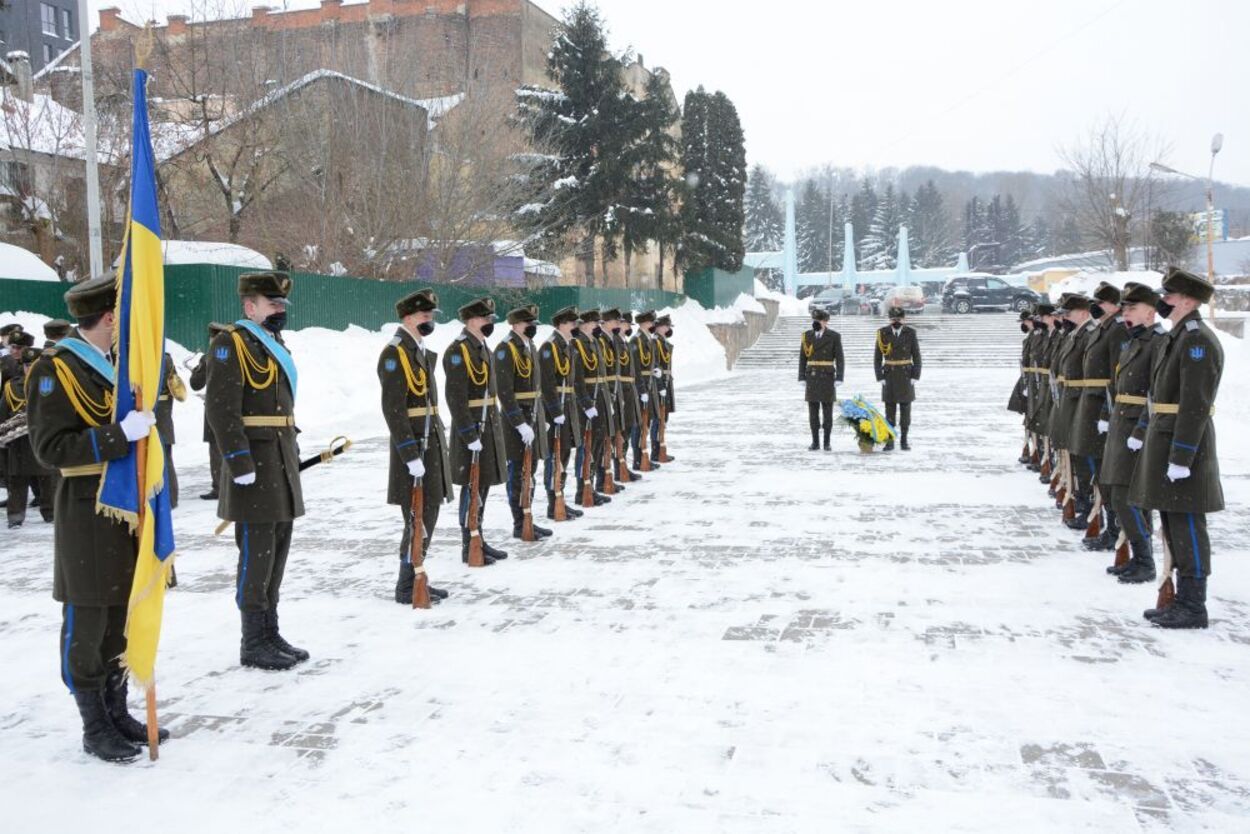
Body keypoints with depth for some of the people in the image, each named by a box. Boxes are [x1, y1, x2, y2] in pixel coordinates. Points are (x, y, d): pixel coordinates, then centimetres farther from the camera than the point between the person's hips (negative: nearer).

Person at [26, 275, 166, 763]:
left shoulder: (120, 362, 13)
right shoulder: (55, 369, -12)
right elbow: (51, 448, -18)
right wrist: (119, 435, -26)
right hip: (88, 514, -7)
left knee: (122, 620, 14)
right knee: (86, 624, 3)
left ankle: (117, 713, 27)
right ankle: (94, 728, 14)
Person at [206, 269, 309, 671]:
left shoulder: (275, 344, 18)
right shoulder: (231, 344, -10)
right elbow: (220, 408, -18)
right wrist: (240, 463, -21)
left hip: (282, 464, 9)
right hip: (255, 466, -9)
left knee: (277, 551, 13)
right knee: (256, 553, -3)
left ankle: (270, 634, 23)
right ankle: (253, 644, 7)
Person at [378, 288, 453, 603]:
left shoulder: (422, 351, 15)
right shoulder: (394, 355, -14)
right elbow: (393, 411, -20)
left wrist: (438, 442, 17)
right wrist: (411, 455, -22)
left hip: (432, 444, 9)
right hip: (414, 447, -9)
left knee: (429, 515, 13)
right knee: (418, 519, -3)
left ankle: (417, 580, 24)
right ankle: (406, 587, 9)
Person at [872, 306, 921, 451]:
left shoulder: (910, 333, -3)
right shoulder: (882, 333, -4)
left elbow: (916, 357, 0)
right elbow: (877, 358, 0)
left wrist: (915, 377, -7)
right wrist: (880, 377, -7)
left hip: (906, 376, 0)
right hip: (889, 375, 0)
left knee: (905, 408, 2)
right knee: (890, 409, 1)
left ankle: (904, 441, 9)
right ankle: (889, 441, 7)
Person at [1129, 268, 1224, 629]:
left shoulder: (1198, 341, -16)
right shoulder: (1174, 338, 14)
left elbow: (1195, 405, -22)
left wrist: (1181, 457, -23)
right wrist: (1141, 434, 20)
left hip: (1185, 444, -10)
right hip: (1162, 439, 10)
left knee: (1186, 526, -3)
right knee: (1172, 525, 14)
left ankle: (1193, 609, 6)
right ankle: (1182, 600, 23)